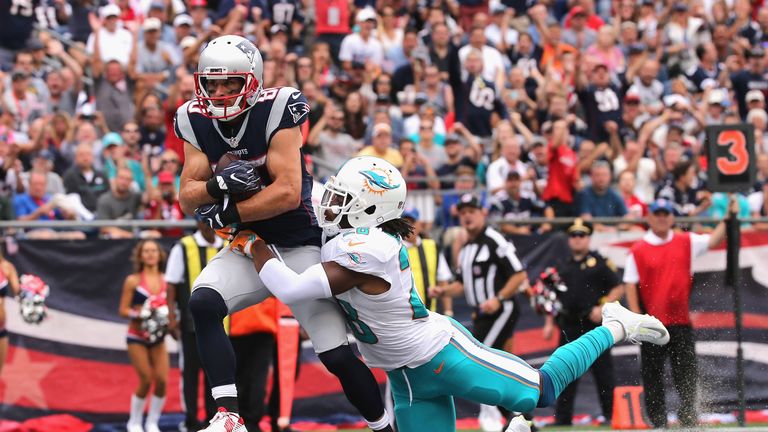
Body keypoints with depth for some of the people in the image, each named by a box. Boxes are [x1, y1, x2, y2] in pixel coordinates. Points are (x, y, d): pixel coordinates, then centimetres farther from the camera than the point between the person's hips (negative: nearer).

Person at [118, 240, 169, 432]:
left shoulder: (166, 281, 4)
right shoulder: (133, 281, -4)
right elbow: (123, 310, -4)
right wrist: (139, 314, -21)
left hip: (158, 337, 3)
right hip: (137, 338, -3)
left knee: (162, 380, -7)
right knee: (146, 381, -7)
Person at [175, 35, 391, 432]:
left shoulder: (275, 111, -19)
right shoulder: (196, 122, -3)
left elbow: (288, 192, -26)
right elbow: (188, 199, -4)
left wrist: (228, 213, -20)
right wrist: (219, 185, -24)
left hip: (299, 247, -4)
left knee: (338, 357, -7)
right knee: (202, 303, -25)